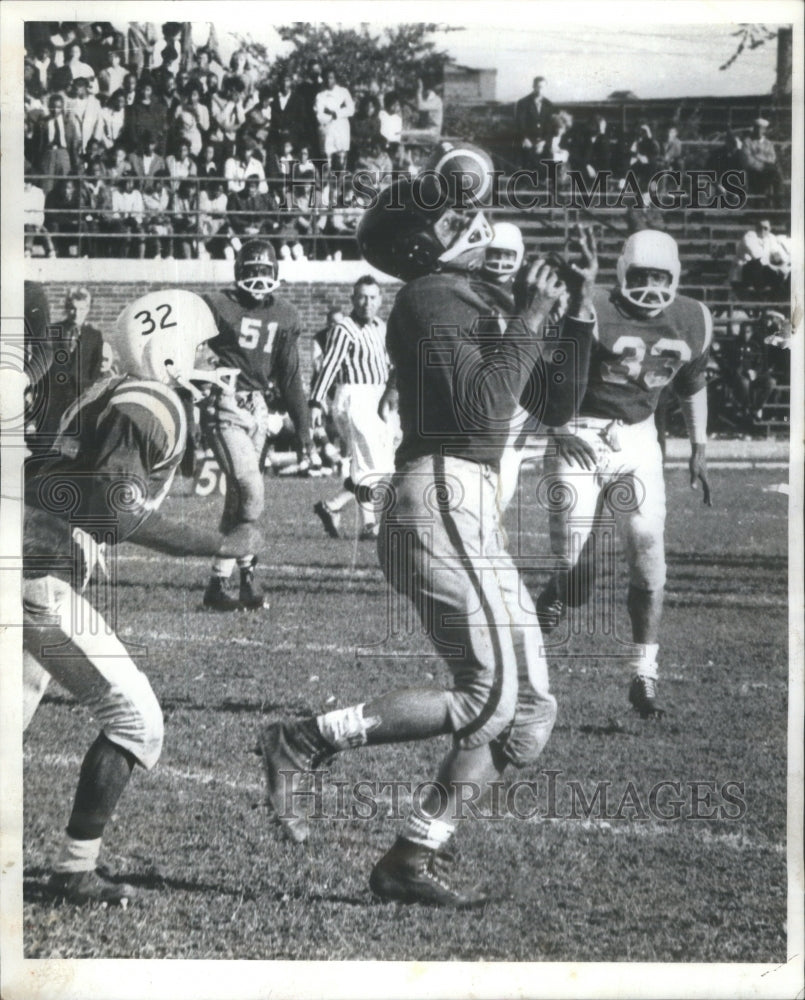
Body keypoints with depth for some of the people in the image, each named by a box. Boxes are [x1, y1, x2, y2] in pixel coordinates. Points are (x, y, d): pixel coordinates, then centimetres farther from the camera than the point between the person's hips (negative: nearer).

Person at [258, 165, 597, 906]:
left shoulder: (469, 306, 24)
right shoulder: (431, 299, -5)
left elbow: (556, 405, 24)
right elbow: (483, 409, -18)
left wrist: (582, 316, 17)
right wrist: (529, 320, -10)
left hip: (470, 516, 10)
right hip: (443, 500, -10)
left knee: (529, 713, 7)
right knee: (493, 696, -18)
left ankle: (414, 858, 4)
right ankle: (305, 741, -12)